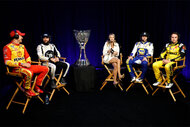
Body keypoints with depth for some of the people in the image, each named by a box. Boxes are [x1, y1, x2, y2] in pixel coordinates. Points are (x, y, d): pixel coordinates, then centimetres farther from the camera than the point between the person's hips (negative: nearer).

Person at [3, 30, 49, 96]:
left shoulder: (22, 46, 19)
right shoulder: (7, 47, -4)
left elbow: (27, 57, 21)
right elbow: (7, 62, -12)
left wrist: (28, 63, -4)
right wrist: (21, 64, -20)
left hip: (26, 66, 7)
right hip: (16, 68, -7)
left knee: (45, 69, -4)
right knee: (29, 72, -41)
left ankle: (37, 86, 6)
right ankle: (27, 90, -15)